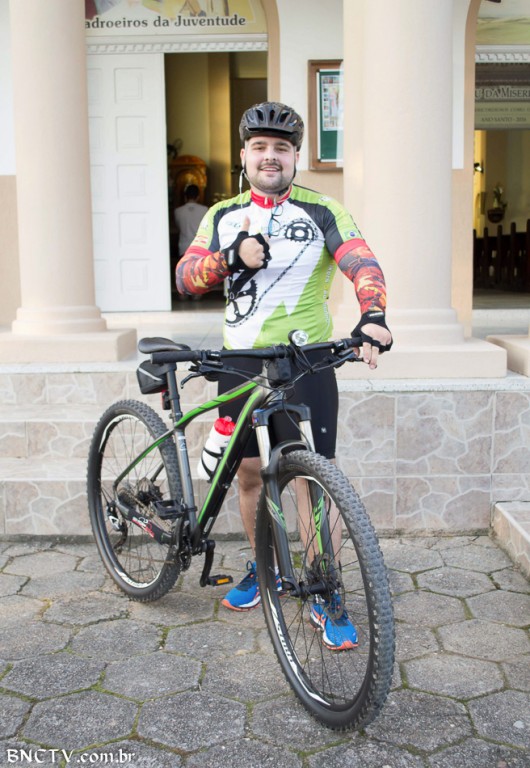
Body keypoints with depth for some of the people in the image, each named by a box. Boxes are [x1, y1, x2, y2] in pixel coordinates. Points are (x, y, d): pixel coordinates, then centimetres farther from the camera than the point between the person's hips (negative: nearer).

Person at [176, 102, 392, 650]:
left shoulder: (321, 213, 1)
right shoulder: (223, 216, 11)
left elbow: (362, 263, -14)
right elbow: (185, 276, 0)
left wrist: (373, 316, -34)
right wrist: (232, 256, -19)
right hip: (240, 363, 4)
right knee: (249, 472, 12)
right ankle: (261, 570, 33)